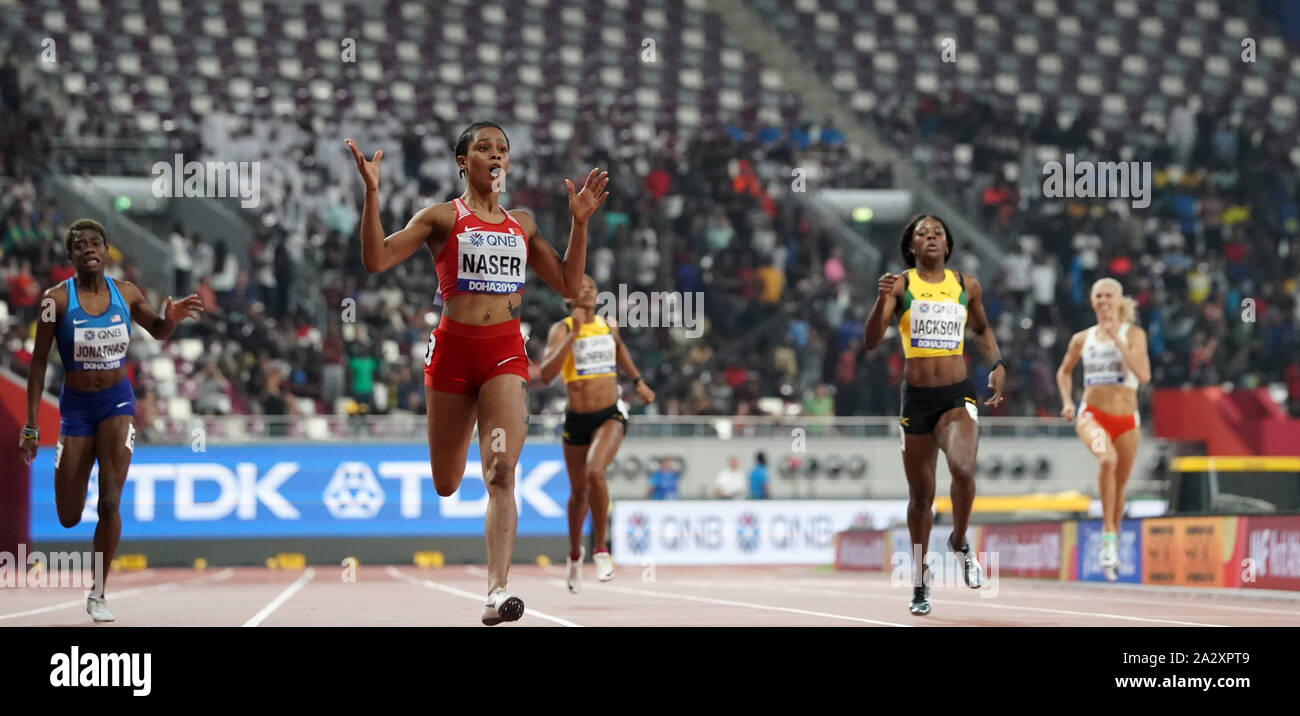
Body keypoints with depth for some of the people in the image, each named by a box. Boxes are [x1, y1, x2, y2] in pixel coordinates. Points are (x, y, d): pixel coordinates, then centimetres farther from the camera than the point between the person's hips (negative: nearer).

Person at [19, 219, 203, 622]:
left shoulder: (126, 293, -3)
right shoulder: (58, 299, -11)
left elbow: (158, 332, 15)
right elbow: (39, 363, -7)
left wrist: (171, 318, -10)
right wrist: (31, 426, -9)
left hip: (117, 401, 1)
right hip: (76, 406, -1)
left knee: (110, 502, -13)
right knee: (69, 518, 4)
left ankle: (98, 594, 1)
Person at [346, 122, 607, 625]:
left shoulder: (522, 225, 15)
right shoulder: (442, 217, 5)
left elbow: (569, 286, 16)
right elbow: (376, 259, -5)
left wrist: (580, 222, 9)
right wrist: (372, 193, -13)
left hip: (506, 350, 1)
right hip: (453, 346, -1)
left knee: (502, 471, -18)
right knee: (445, 485, 5)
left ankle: (496, 591, -27)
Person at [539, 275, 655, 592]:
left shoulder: (610, 326, 4)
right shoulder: (561, 330, -8)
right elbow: (546, 375, -24)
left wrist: (638, 381, 30)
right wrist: (574, 334, -27)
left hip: (610, 416, 0)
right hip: (577, 420, 0)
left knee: (595, 472, -28)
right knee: (578, 492, 13)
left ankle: (601, 549, -15)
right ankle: (575, 553, 42)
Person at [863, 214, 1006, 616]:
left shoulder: (967, 286, 6)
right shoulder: (901, 285, -1)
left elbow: (982, 329, 24)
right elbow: (870, 341, -11)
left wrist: (997, 364, 7)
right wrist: (882, 299, -27)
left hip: (958, 396, 0)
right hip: (916, 397, 0)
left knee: (963, 468, -27)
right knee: (921, 493, 8)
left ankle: (959, 542, 1)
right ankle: (920, 581, 25)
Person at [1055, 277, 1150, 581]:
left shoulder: (1133, 334, -1)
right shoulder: (1082, 339, 6)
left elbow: (1143, 375, -16)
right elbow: (1065, 371, 25)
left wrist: (1118, 340, -19)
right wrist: (1067, 401, 9)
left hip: (1126, 419, 1)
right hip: (1092, 415, -1)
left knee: (1120, 485, 11)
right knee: (1107, 458, -33)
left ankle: (1113, 544, 34)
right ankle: (1108, 534, -29)